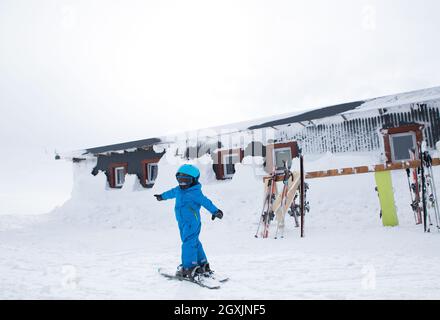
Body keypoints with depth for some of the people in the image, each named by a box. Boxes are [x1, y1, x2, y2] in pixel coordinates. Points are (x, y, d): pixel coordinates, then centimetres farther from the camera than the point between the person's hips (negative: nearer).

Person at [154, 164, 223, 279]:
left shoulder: (195, 192, -16)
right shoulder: (179, 190, 11)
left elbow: (205, 201, -25)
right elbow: (171, 192, 31)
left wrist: (215, 211, -38)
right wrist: (162, 196, 50)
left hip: (192, 222, -9)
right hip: (183, 222, 9)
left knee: (188, 243, -13)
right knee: (194, 243, 15)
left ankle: (189, 267, -8)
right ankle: (203, 265, 25)